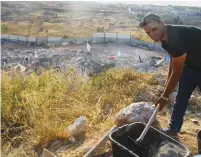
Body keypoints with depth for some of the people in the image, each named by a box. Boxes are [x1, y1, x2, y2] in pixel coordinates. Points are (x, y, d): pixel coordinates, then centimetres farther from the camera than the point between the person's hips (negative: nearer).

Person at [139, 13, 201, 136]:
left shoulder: (178, 37, -35)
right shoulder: (165, 37, -7)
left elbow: (176, 72, -28)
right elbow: (173, 60, 9)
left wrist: (164, 97, -18)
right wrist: (167, 84, 12)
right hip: (190, 65, 9)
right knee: (181, 97, 13)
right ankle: (173, 128, 27)